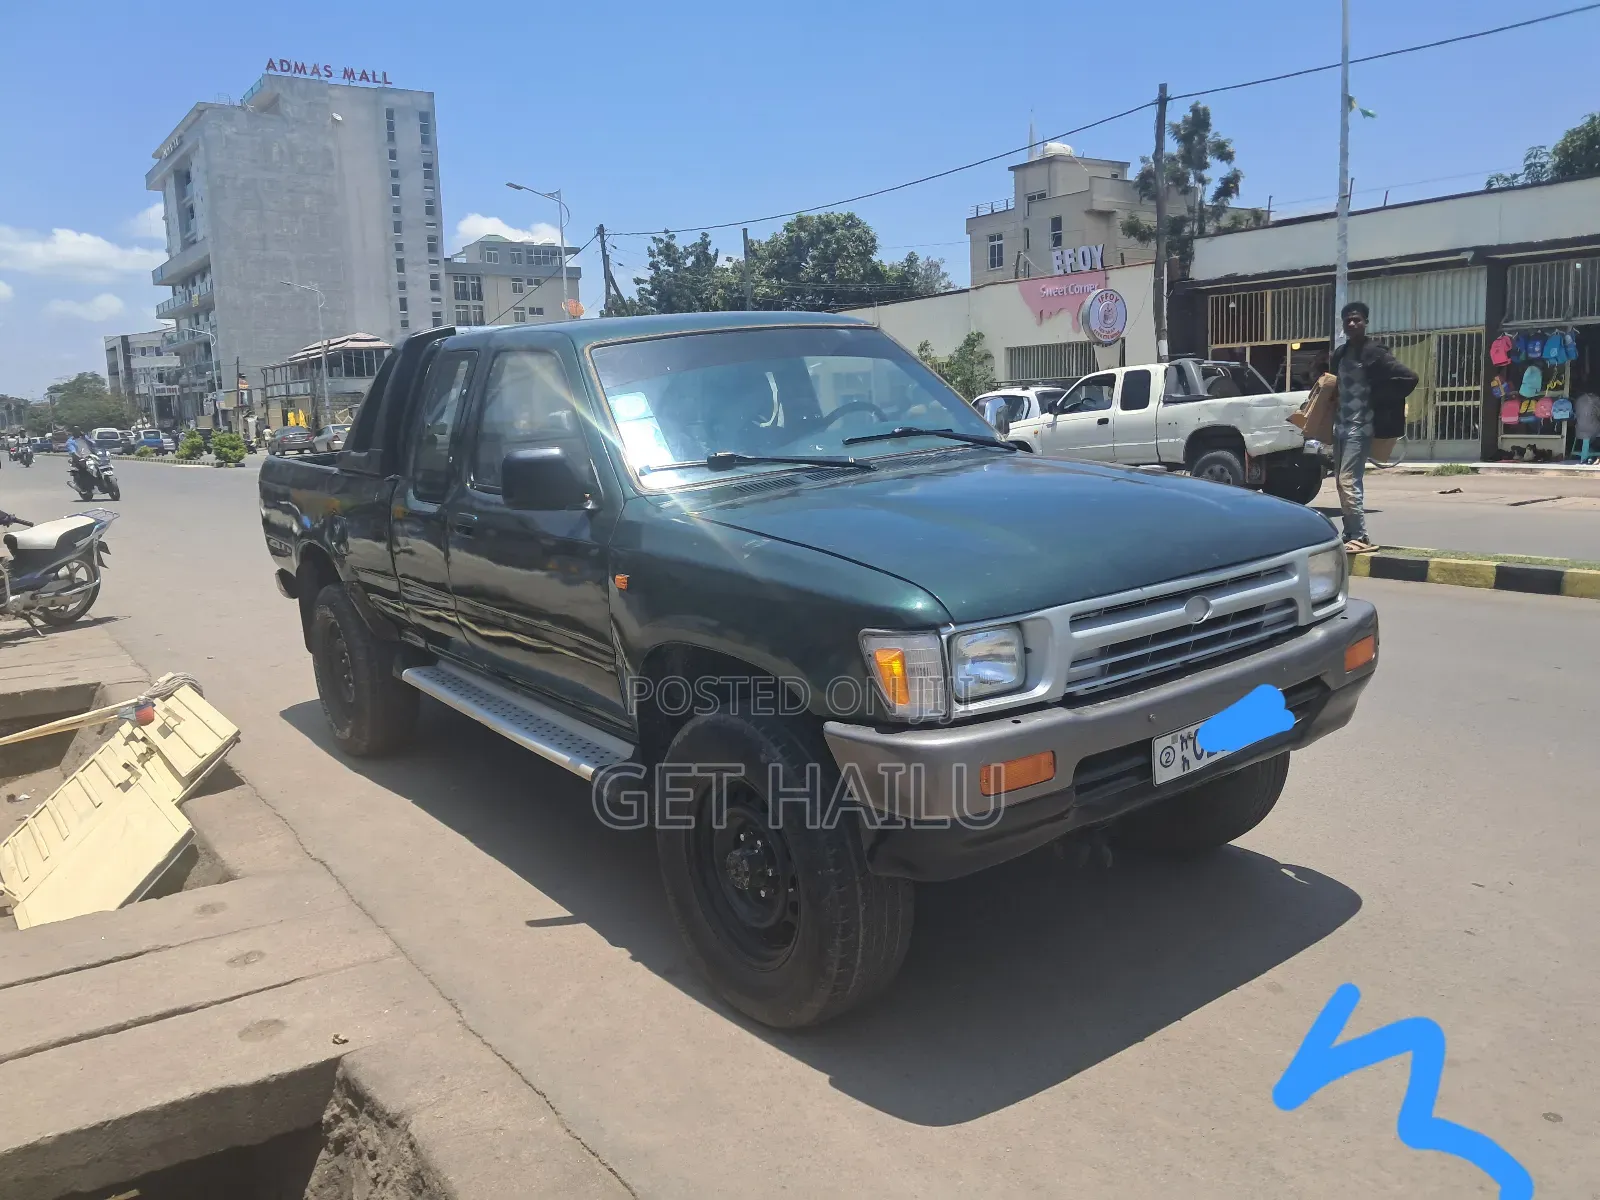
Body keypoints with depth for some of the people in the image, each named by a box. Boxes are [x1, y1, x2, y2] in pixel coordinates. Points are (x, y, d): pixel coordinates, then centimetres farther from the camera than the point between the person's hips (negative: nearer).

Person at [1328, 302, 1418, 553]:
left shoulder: (1374, 352, -11)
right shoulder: (1339, 354, 13)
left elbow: (1409, 377, -16)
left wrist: (1381, 403, -11)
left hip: (1360, 427, -8)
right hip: (1340, 426, 8)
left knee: (1349, 481, -13)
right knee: (1343, 482, 9)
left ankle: (1359, 537, -10)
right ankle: (1350, 534, 15)